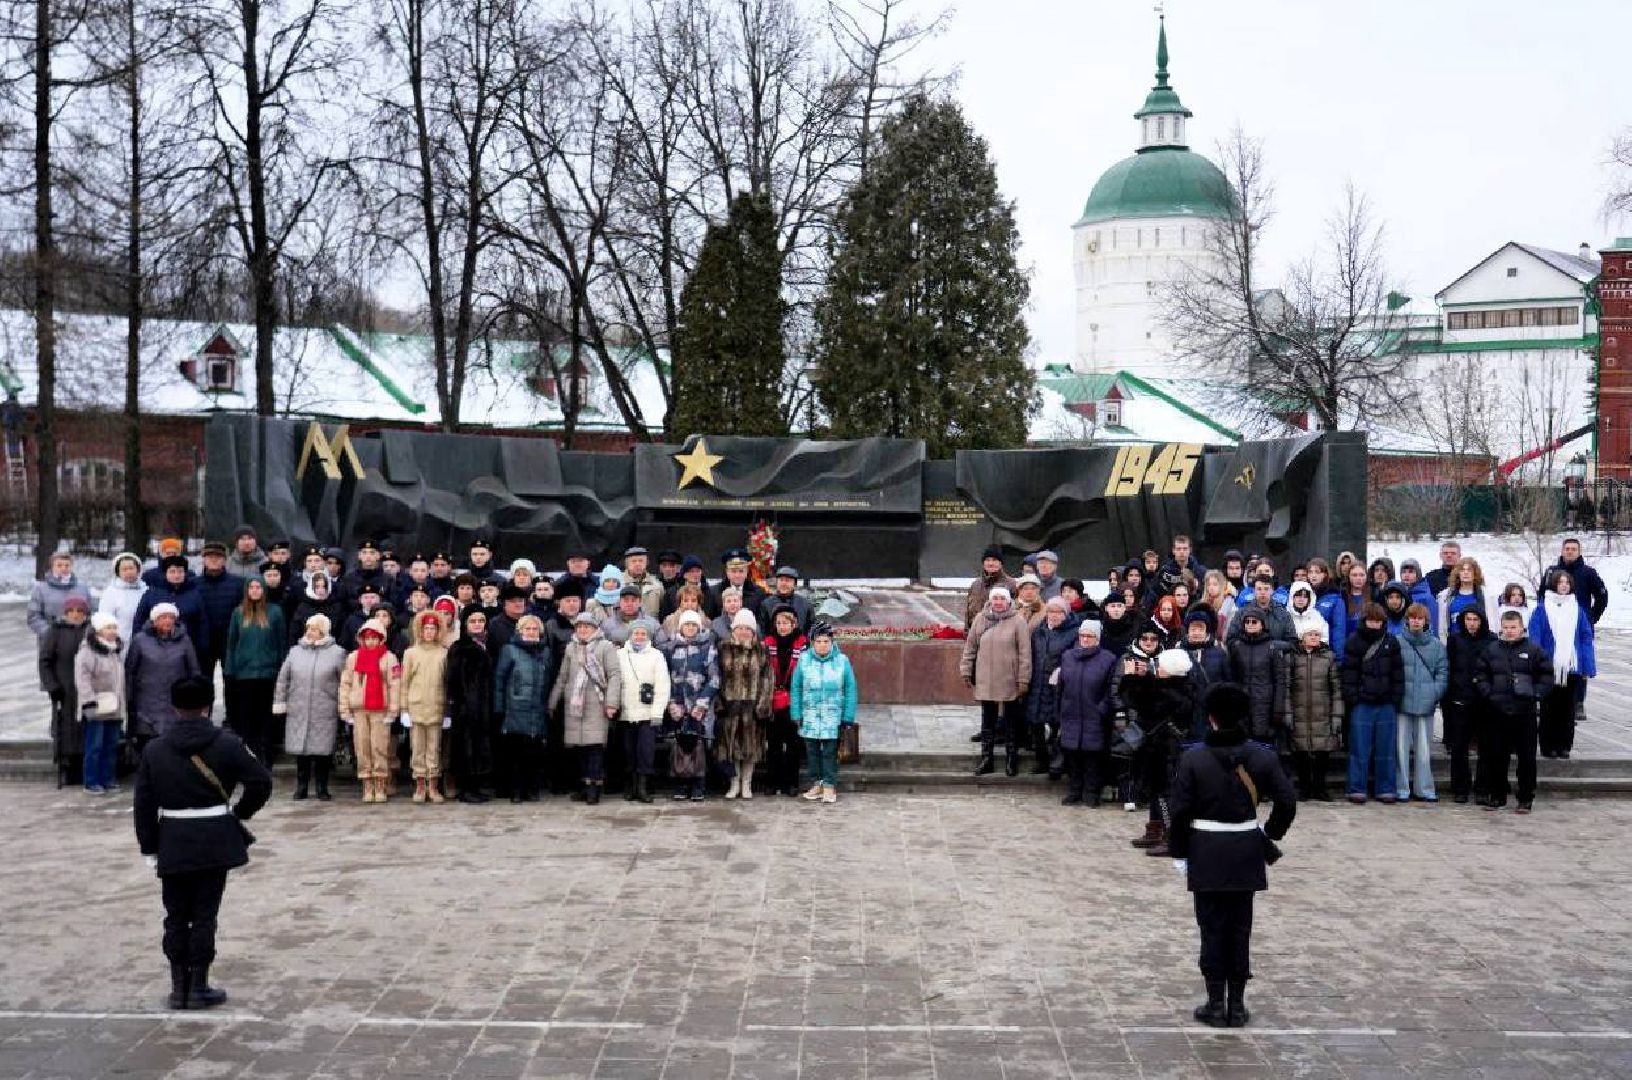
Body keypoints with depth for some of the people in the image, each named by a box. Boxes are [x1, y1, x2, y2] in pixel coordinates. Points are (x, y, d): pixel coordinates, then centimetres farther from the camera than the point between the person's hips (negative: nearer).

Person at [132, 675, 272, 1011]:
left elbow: (143, 806, 2)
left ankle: (178, 988, 15)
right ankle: (199, 987, 8)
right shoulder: (227, 743, -6)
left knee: (176, 917, 12)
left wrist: (149, 850, 8)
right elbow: (261, 782, -8)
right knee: (204, 915, 5)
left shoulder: (154, 750, 0)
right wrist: (239, 812, 8)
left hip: (172, 845, 2)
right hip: (214, 842, -2)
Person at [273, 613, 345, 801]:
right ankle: (301, 787, 16)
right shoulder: (295, 651, 11)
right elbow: (283, 678, 14)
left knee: (323, 750, -1)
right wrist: (279, 702, 8)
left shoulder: (336, 652, 2)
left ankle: (322, 788, 10)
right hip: (298, 711, 3)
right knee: (300, 750, 4)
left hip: (325, 713, -2)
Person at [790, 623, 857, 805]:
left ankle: (829, 786, 6)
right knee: (812, 751, 9)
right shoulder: (804, 660, 0)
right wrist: (796, 714, 0)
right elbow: (796, 689, 4)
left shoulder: (842, 661, -3)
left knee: (830, 752, 0)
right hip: (810, 716, 2)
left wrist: (848, 717, -2)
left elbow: (850, 690, 1)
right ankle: (816, 783, 20)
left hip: (833, 716, -2)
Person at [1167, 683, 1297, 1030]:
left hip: (1206, 852, -2)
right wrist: (1270, 835, 13)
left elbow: (1180, 811, -9)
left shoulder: (1193, 758, -10)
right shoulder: (1261, 756, -4)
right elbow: (1287, 802, -1)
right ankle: (1237, 1005, 15)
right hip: (1246, 851, 2)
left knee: (1212, 927, 6)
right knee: (1240, 928, 10)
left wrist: (1179, 853, 1)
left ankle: (1215, 1004, 10)